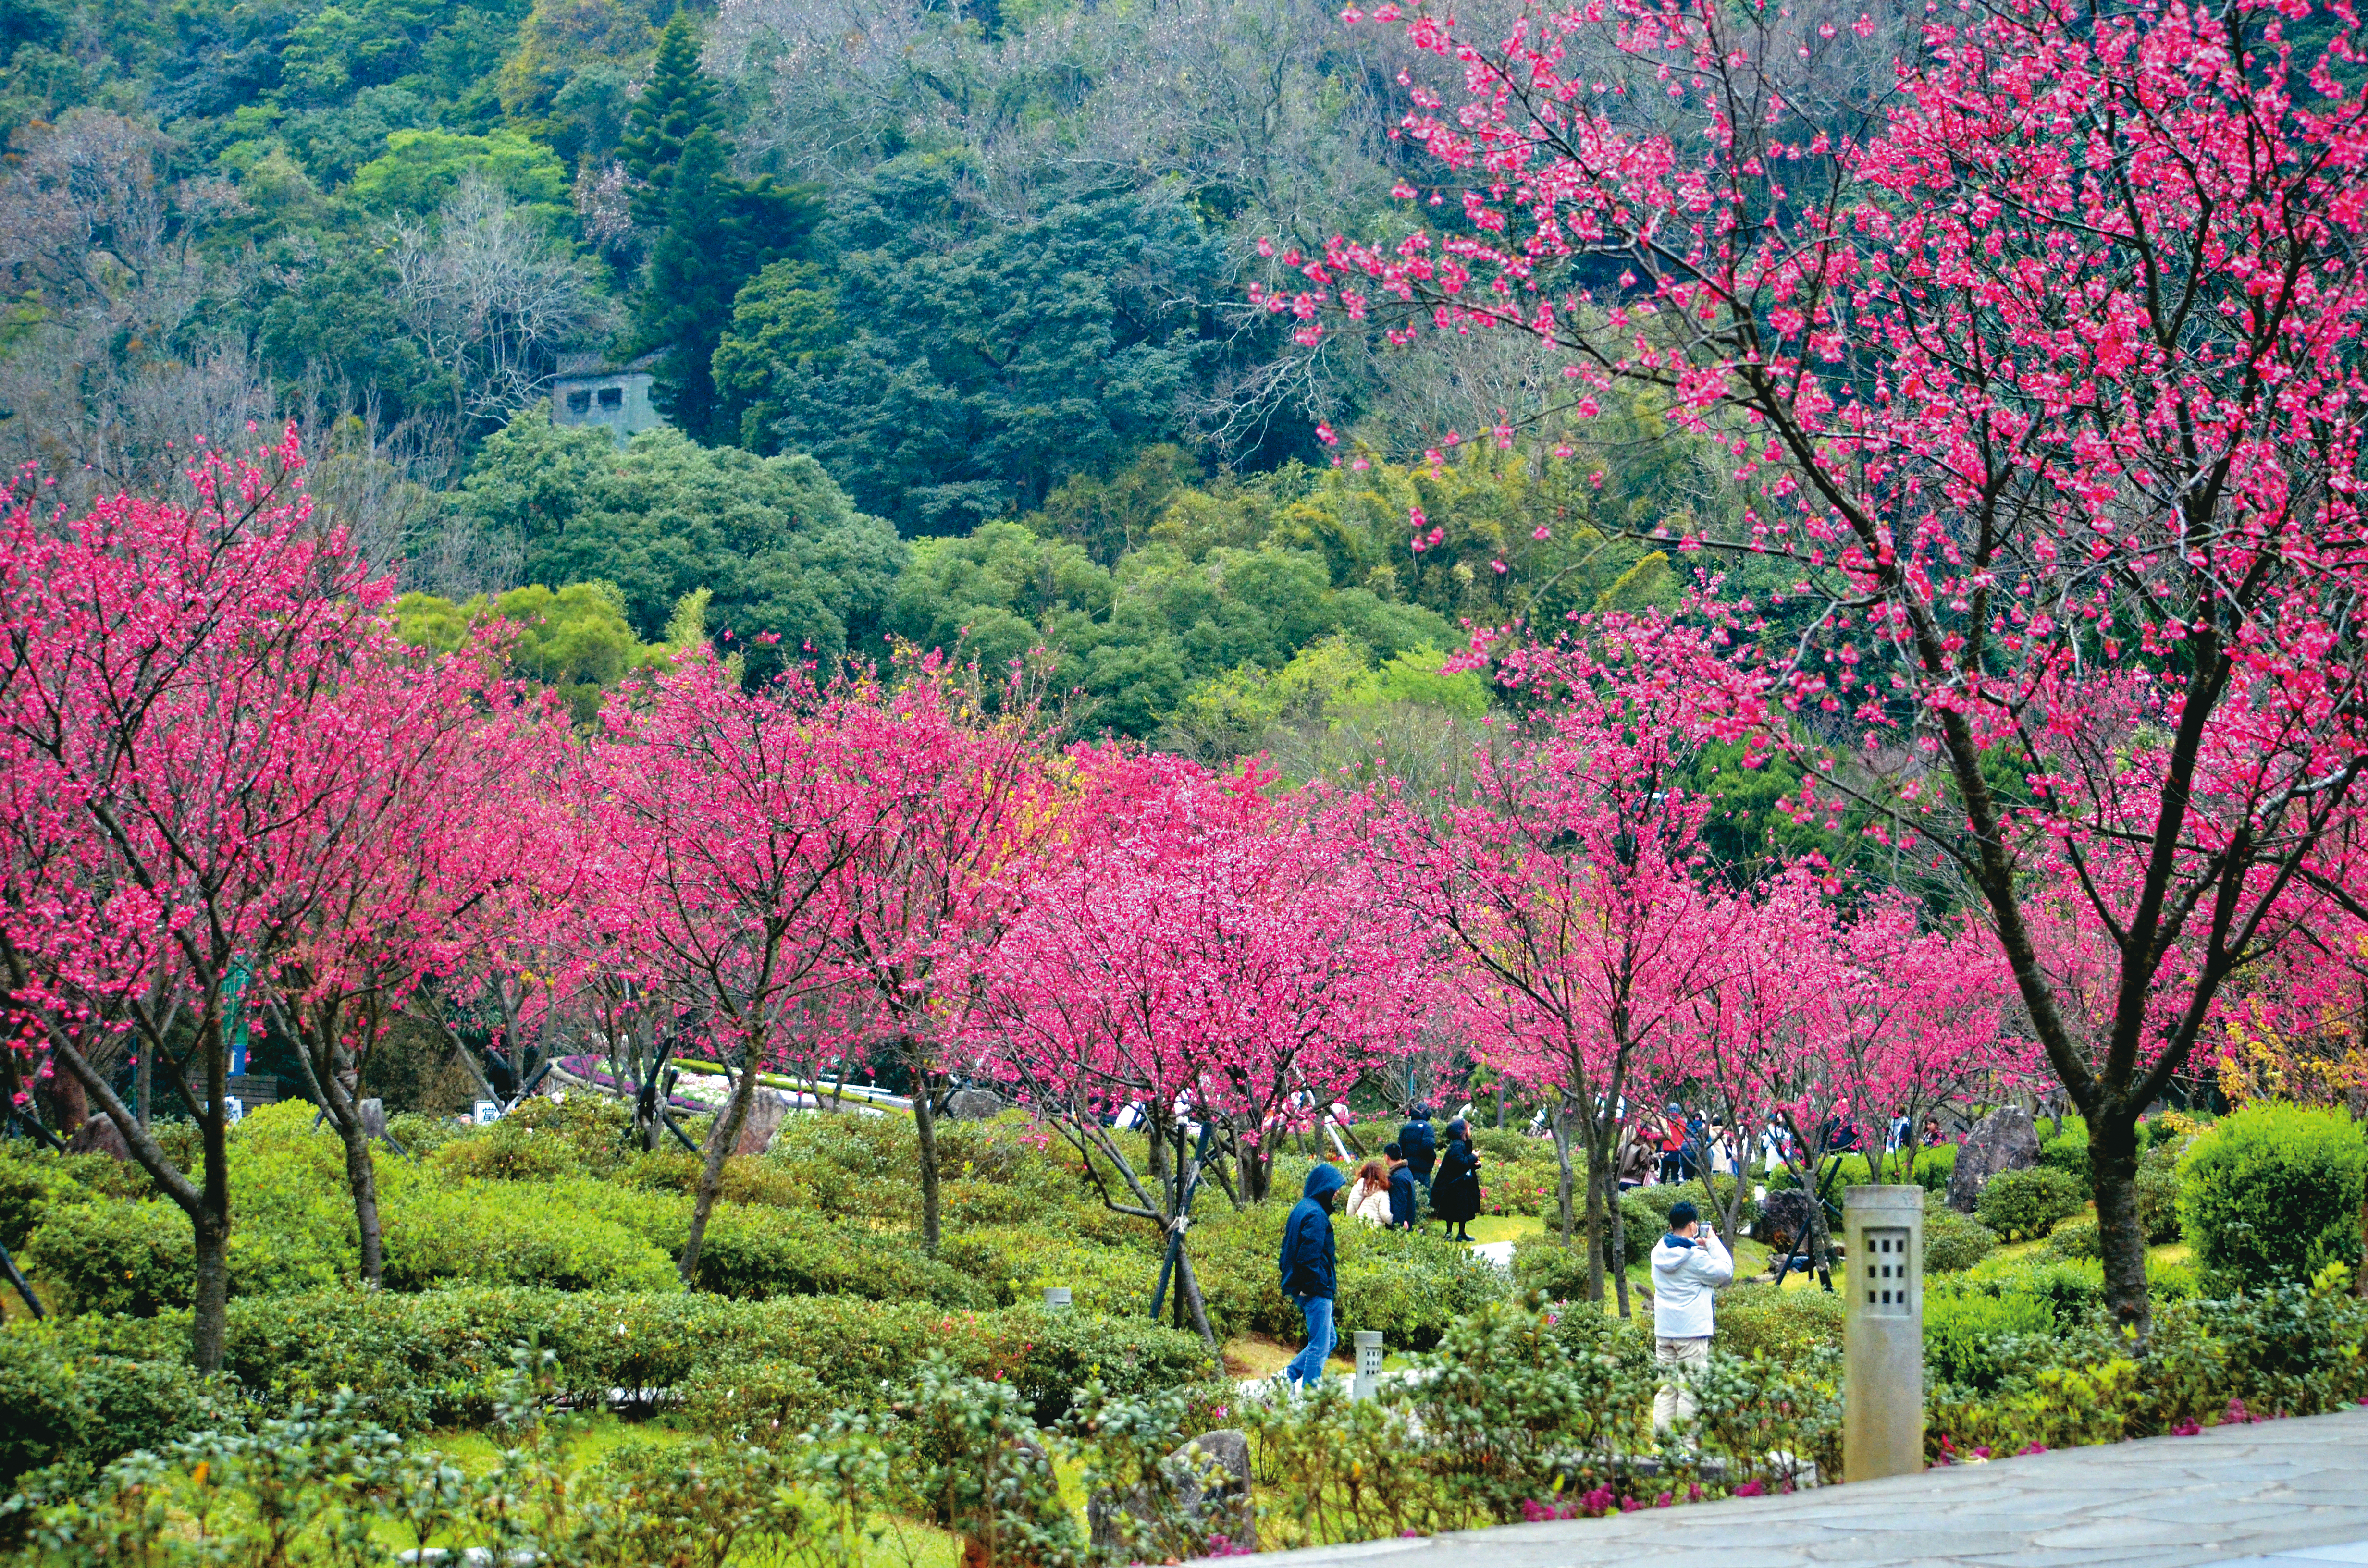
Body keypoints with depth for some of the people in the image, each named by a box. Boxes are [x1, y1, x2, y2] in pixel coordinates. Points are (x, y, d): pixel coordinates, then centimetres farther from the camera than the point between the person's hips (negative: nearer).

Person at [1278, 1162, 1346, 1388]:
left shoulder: (1301, 1208, 14)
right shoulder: (1316, 1215, -17)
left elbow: (1288, 1248, 19)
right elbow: (1309, 1254, -23)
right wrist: (1308, 1286, -18)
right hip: (1317, 1290, -10)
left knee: (1328, 1340, 17)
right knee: (1320, 1345, -4)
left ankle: (1290, 1374, 14)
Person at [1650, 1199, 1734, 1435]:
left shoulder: (1659, 1252, 4)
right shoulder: (1695, 1258, -15)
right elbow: (1726, 1271, -6)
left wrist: (1698, 1245, 14)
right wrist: (1712, 1243, 2)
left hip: (1663, 1330, 6)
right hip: (1692, 1331, -6)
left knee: (1665, 1389, 10)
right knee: (1690, 1389, -2)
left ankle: (1661, 1434, 8)